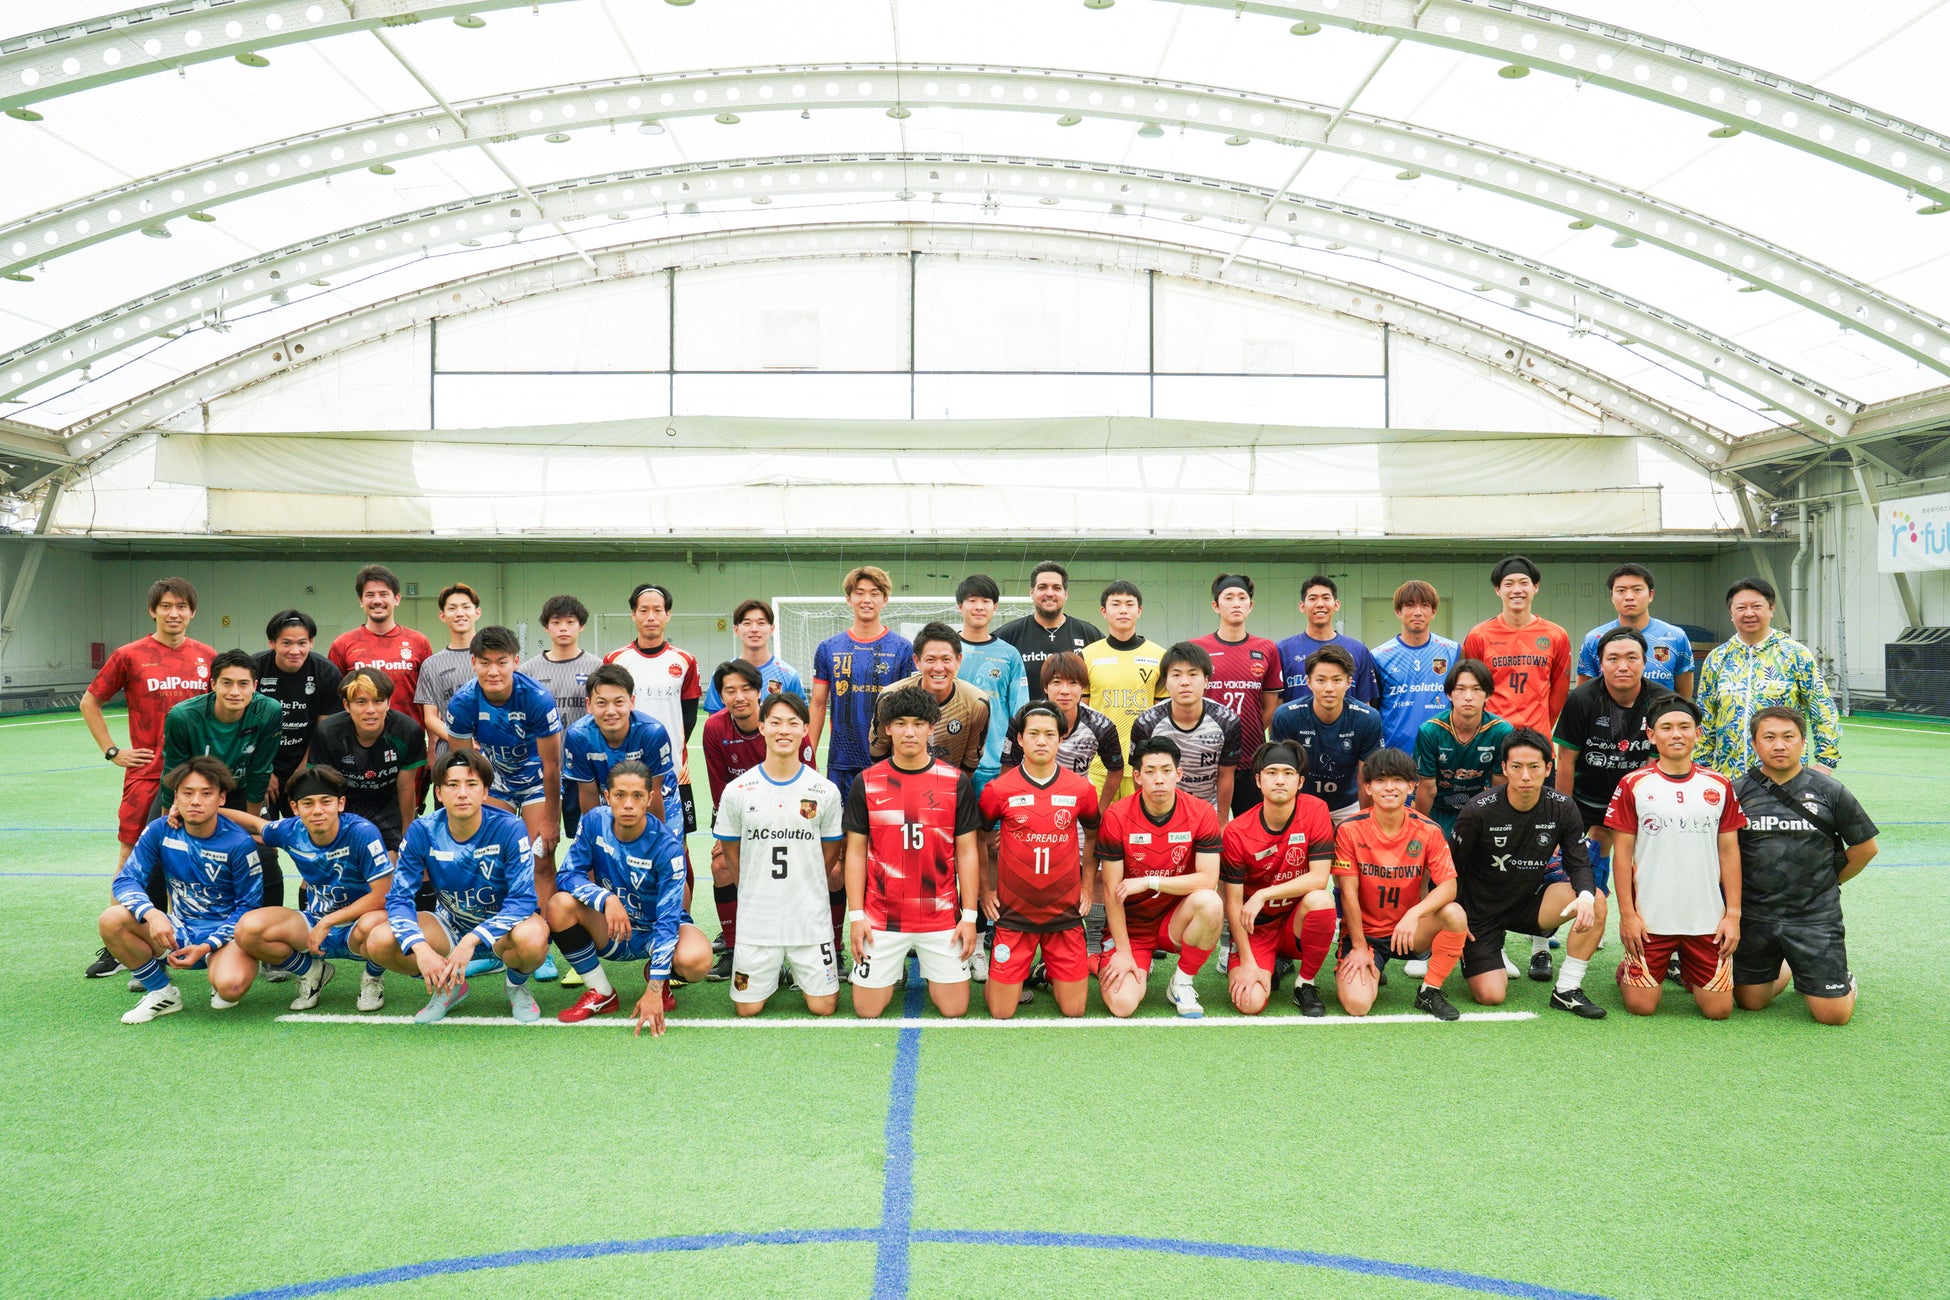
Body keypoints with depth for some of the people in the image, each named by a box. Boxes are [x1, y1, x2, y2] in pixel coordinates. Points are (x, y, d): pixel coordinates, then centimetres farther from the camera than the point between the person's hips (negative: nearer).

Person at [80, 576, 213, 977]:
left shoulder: (207, 657, 5)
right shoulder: (130, 655, -2)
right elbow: (89, 703, 8)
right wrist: (112, 751, 1)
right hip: (146, 773, -2)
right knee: (133, 857, 2)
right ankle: (115, 947, 12)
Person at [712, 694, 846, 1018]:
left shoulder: (826, 791, -3)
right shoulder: (737, 791, -3)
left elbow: (830, 853, 9)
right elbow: (731, 852, 8)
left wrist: (802, 892, 8)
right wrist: (756, 894, 10)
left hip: (811, 919, 0)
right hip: (756, 918, 0)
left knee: (823, 1007, -1)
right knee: (747, 1009, 2)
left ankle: (799, 970, 29)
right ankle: (772, 968, 31)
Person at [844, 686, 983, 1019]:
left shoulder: (957, 782, -2)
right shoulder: (866, 783, -1)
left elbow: (967, 852, 2)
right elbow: (856, 852, 3)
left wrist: (969, 916, -3)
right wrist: (856, 915, -2)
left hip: (942, 917, 0)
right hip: (881, 917, 0)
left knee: (954, 1009, 2)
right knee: (866, 1011, 2)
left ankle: (931, 971, 33)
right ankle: (896, 971, 33)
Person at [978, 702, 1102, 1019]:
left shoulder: (1082, 788, -3)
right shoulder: (998, 790, -7)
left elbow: (1092, 834, 16)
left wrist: (1087, 886, 11)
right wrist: (986, 889, 6)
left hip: (1066, 912, 1)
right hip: (1013, 912, -1)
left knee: (1074, 1010, 4)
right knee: (1001, 1012, 0)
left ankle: (1050, 972, 34)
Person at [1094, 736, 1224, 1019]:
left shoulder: (1201, 813, -10)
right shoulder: (1116, 817, -13)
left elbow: (1208, 880, -18)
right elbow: (1112, 891, -11)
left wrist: (1149, 881, -23)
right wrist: (1123, 952, -12)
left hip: (1176, 921, 1)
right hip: (1129, 927, -1)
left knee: (1210, 903, -33)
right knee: (1122, 1005, -23)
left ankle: (1181, 984, -7)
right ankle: (1139, 969, 16)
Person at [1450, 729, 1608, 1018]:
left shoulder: (1563, 808, -10)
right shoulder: (1479, 811, -19)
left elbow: (1579, 863, -6)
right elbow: (1451, 867, -8)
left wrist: (1586, 896, -29)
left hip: (1529, 902, 3)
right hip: (1481, 911, -3)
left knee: (1596, 902, -23)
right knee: (1491, 996, -15)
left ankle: (1566, 991, -11)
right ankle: (1486, 956, 22)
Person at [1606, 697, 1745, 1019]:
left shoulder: (1720, 786, 5)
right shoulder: (1634, 785, -3)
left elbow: (1729, 851, 7)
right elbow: (1622, 852, -2)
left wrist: (1733, 914, 2)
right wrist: (1627, 914, -6)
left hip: (1708, 920, 2)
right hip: (1650, 919, -2)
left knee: (1719, 1009, 2)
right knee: (1641, 1006, -2)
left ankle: (1687, 973, 32)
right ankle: (1627, 969, 29)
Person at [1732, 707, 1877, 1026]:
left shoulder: (1829, 791, -3)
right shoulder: (1738, 792, -3)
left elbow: (1865, 847, 9)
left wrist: (1828, 882, 12)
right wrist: (1733, 904, 4)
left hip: (1816, 916, -1)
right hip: (1754, 915, 1)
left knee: (1833, 1014, -2)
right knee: (1750, 1001, 10)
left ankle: (1842, 977, 30)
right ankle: (1785, 969, 39)